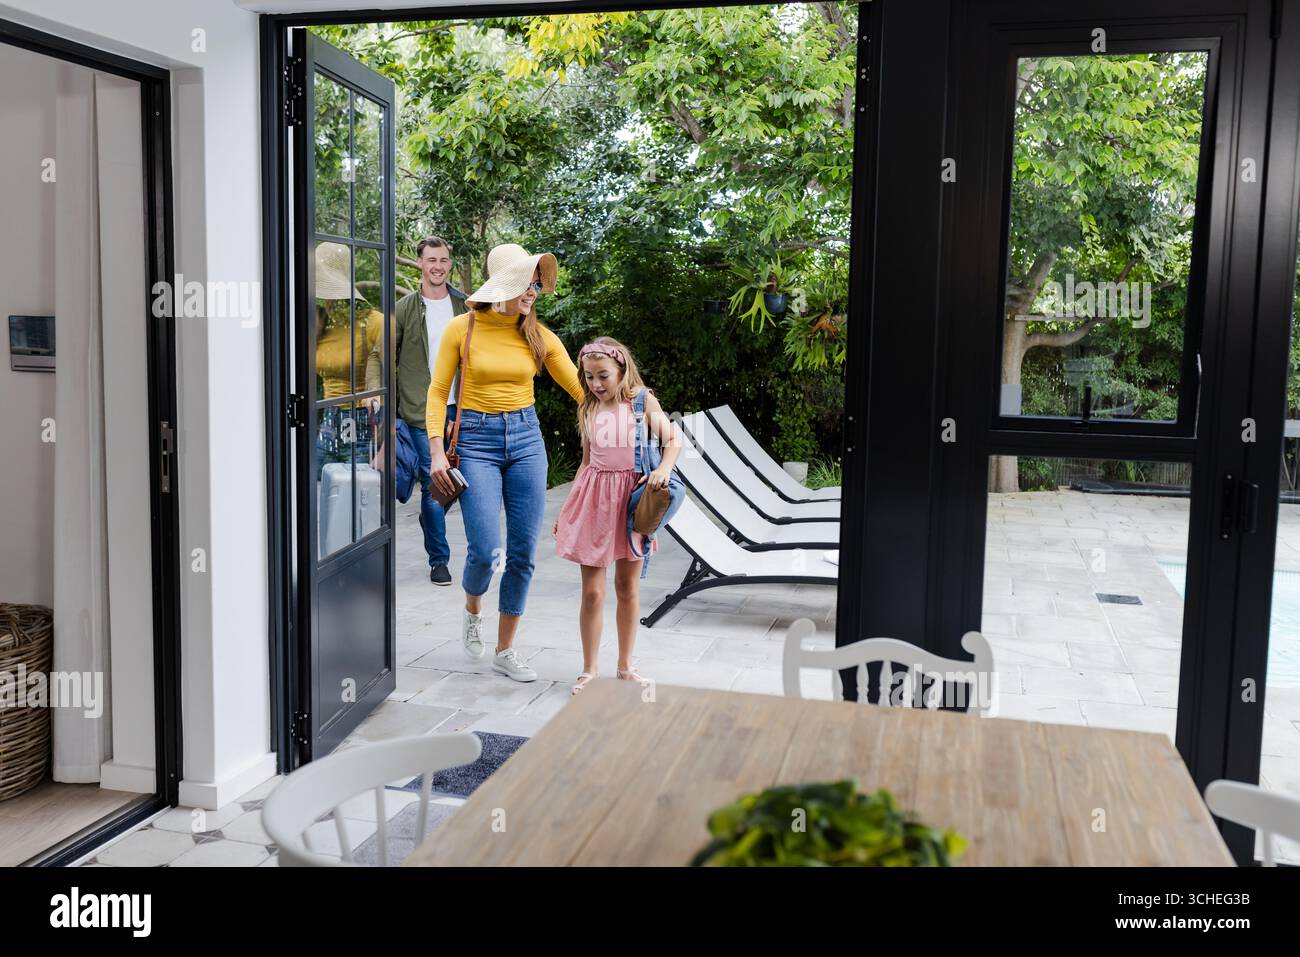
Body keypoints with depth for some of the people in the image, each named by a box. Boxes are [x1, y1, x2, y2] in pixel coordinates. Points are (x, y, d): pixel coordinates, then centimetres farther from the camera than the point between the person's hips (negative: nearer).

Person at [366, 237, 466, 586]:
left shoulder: (465, 306, 8)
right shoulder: (405, 309, 1)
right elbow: (380, 355, 3)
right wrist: (375, 390, -11)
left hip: (462, 409, 2)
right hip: (422, 412, -2)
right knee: (432, 486, 1)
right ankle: (438, 559, 13)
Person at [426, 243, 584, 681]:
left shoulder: (539, 336, 3)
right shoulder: (463, 328, -4)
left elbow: (581, 388, 6)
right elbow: (438, 391, 1)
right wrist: (437, 449, -7)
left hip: (526, 438, 3)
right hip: (477, 440, -3)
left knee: (523, 551, 2)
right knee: (486, 551, -12)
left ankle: (505, 649, 18)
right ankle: (472, 612, 24)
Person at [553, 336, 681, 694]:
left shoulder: (642, 401, -2)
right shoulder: (589, 410, 6)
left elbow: (673, 440, -5)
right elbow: (587, 462, 13)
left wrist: (664, 469, -25)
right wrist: (567, 508, 13)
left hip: (632, 495, -1)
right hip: (595, 497, 2)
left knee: (628, 586, 10)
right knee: (592, 591, 1)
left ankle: (625, 665, 24)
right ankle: (589, 669, 13)